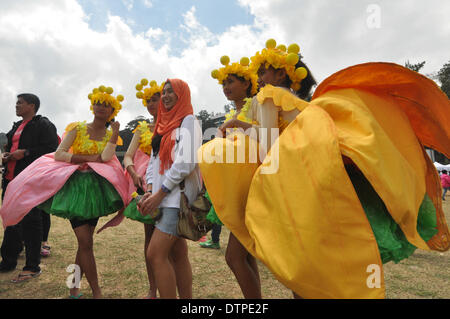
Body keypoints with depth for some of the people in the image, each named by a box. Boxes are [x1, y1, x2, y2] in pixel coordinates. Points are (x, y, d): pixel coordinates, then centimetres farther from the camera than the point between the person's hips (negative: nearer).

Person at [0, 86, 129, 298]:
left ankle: (74, 287, 25)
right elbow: (59, 155, -8)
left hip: (96, 187, 3)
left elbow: (106, 158, -12)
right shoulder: (77, 128, 2)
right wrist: (89, 158, -12)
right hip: (75, 185, -2)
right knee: (85, 242, -6)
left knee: (85, 242, 8)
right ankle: (96, 292, 4)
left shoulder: (111, 135, 7)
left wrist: (115, 133, -12)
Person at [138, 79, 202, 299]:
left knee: (155, 254, -11)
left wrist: (160, 193, -14)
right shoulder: (163, 125, 21)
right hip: (163, 197, 8)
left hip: (178, 196, -8)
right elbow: (154, 160, 17)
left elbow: (186, 161, -16)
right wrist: (149, 191, 2)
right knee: (178, 253, 11)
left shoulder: (188, 121, -4)